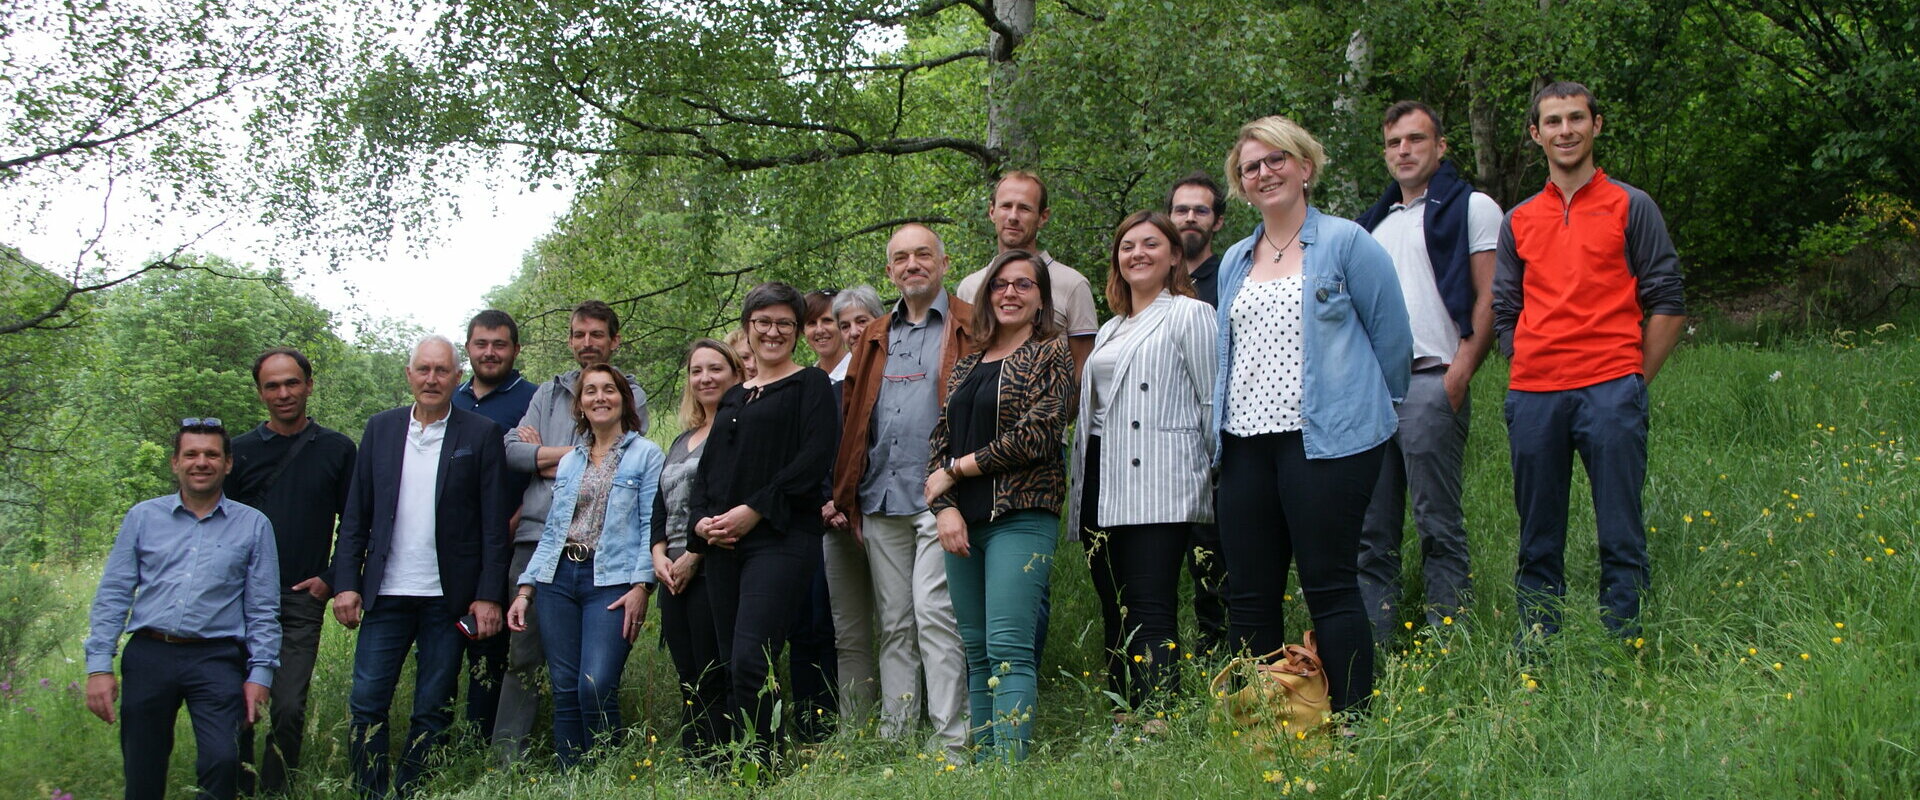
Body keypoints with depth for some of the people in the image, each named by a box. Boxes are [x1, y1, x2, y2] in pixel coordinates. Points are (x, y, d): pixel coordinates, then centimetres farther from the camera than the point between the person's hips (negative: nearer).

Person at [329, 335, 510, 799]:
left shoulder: (481, 435, 1)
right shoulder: (380, 429, 9)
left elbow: (495, 523, -1)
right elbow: (356, 514, 9)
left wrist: (488, 595, -7)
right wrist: (346, 583, 0)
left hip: (448, 597, -2)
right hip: (387, 592, 2)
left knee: (433, 710, 4)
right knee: (367, 703, 1)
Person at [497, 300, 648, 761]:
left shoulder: (630, 394, 8)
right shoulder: (548, 393, 20)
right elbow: (512, 450, 5)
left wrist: (543, 455, 2)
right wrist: (578, 454, -5)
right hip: (537, 536, 3)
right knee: (523, 654, 1)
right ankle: (507, 761, 5)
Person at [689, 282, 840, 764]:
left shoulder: (811, 385, 4)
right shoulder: (732, 398, 24)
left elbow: (815, 460, -8)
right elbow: (707, 468, 21)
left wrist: (753, 510, -14)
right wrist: (701, 519, 1)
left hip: (781, 538, -6)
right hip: (723, 545, 6)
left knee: (750, 662, -19)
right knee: (732, 667, 4)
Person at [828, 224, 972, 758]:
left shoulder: (969, 329, 2)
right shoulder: (875, 338, 19)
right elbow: (853, 421, 18)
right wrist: (842, 493, 10)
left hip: (938, 495, -5)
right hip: (880, 500, 6)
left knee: (934, 616, -10)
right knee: (894, 624, 8)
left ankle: (952, 745, -6)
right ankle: (894, 744, 12)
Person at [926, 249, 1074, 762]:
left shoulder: (1051, 354, 2)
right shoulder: (968, 364, 19)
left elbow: (1038, 434, -9)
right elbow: (940, 440, 15)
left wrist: (957, 467, -4)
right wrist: (944, 506, -2)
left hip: (1020, 517, -6)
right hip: (963, 520, 6)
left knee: (1007, 647, -14)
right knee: (976, 651, 5)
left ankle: (1010, 766, -17)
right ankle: (982, 763, 8)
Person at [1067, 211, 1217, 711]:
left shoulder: (1190, 315, 1)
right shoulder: (1109, 331, 24)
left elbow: (1214, 405, -2)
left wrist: (1219, 472, -4)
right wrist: (1083, 491, 20)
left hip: (1156, 486, -7)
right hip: (1102, 487, 7)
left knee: (1151, 615, -14)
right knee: (1115, 616, 7)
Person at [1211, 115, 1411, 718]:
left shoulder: (1345, 244, -1)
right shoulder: (1234, 262, 18)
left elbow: (1391, 334, 2)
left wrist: (1367, 411, 9)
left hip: (1325, 439, -6)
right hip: (1244, 444, 6)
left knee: (1330, 588, -7)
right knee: (1248, 595, 6)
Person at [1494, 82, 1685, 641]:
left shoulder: (1631, 207, 7)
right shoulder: (1518, 221, 16)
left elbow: (1667, 304, 4)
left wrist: (1633, 380, -1)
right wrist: (1532, 367, 6)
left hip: (1610, 391, -3)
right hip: (1532, 395, 3)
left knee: (1620, 540, -3)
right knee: (1538, 543, 7)